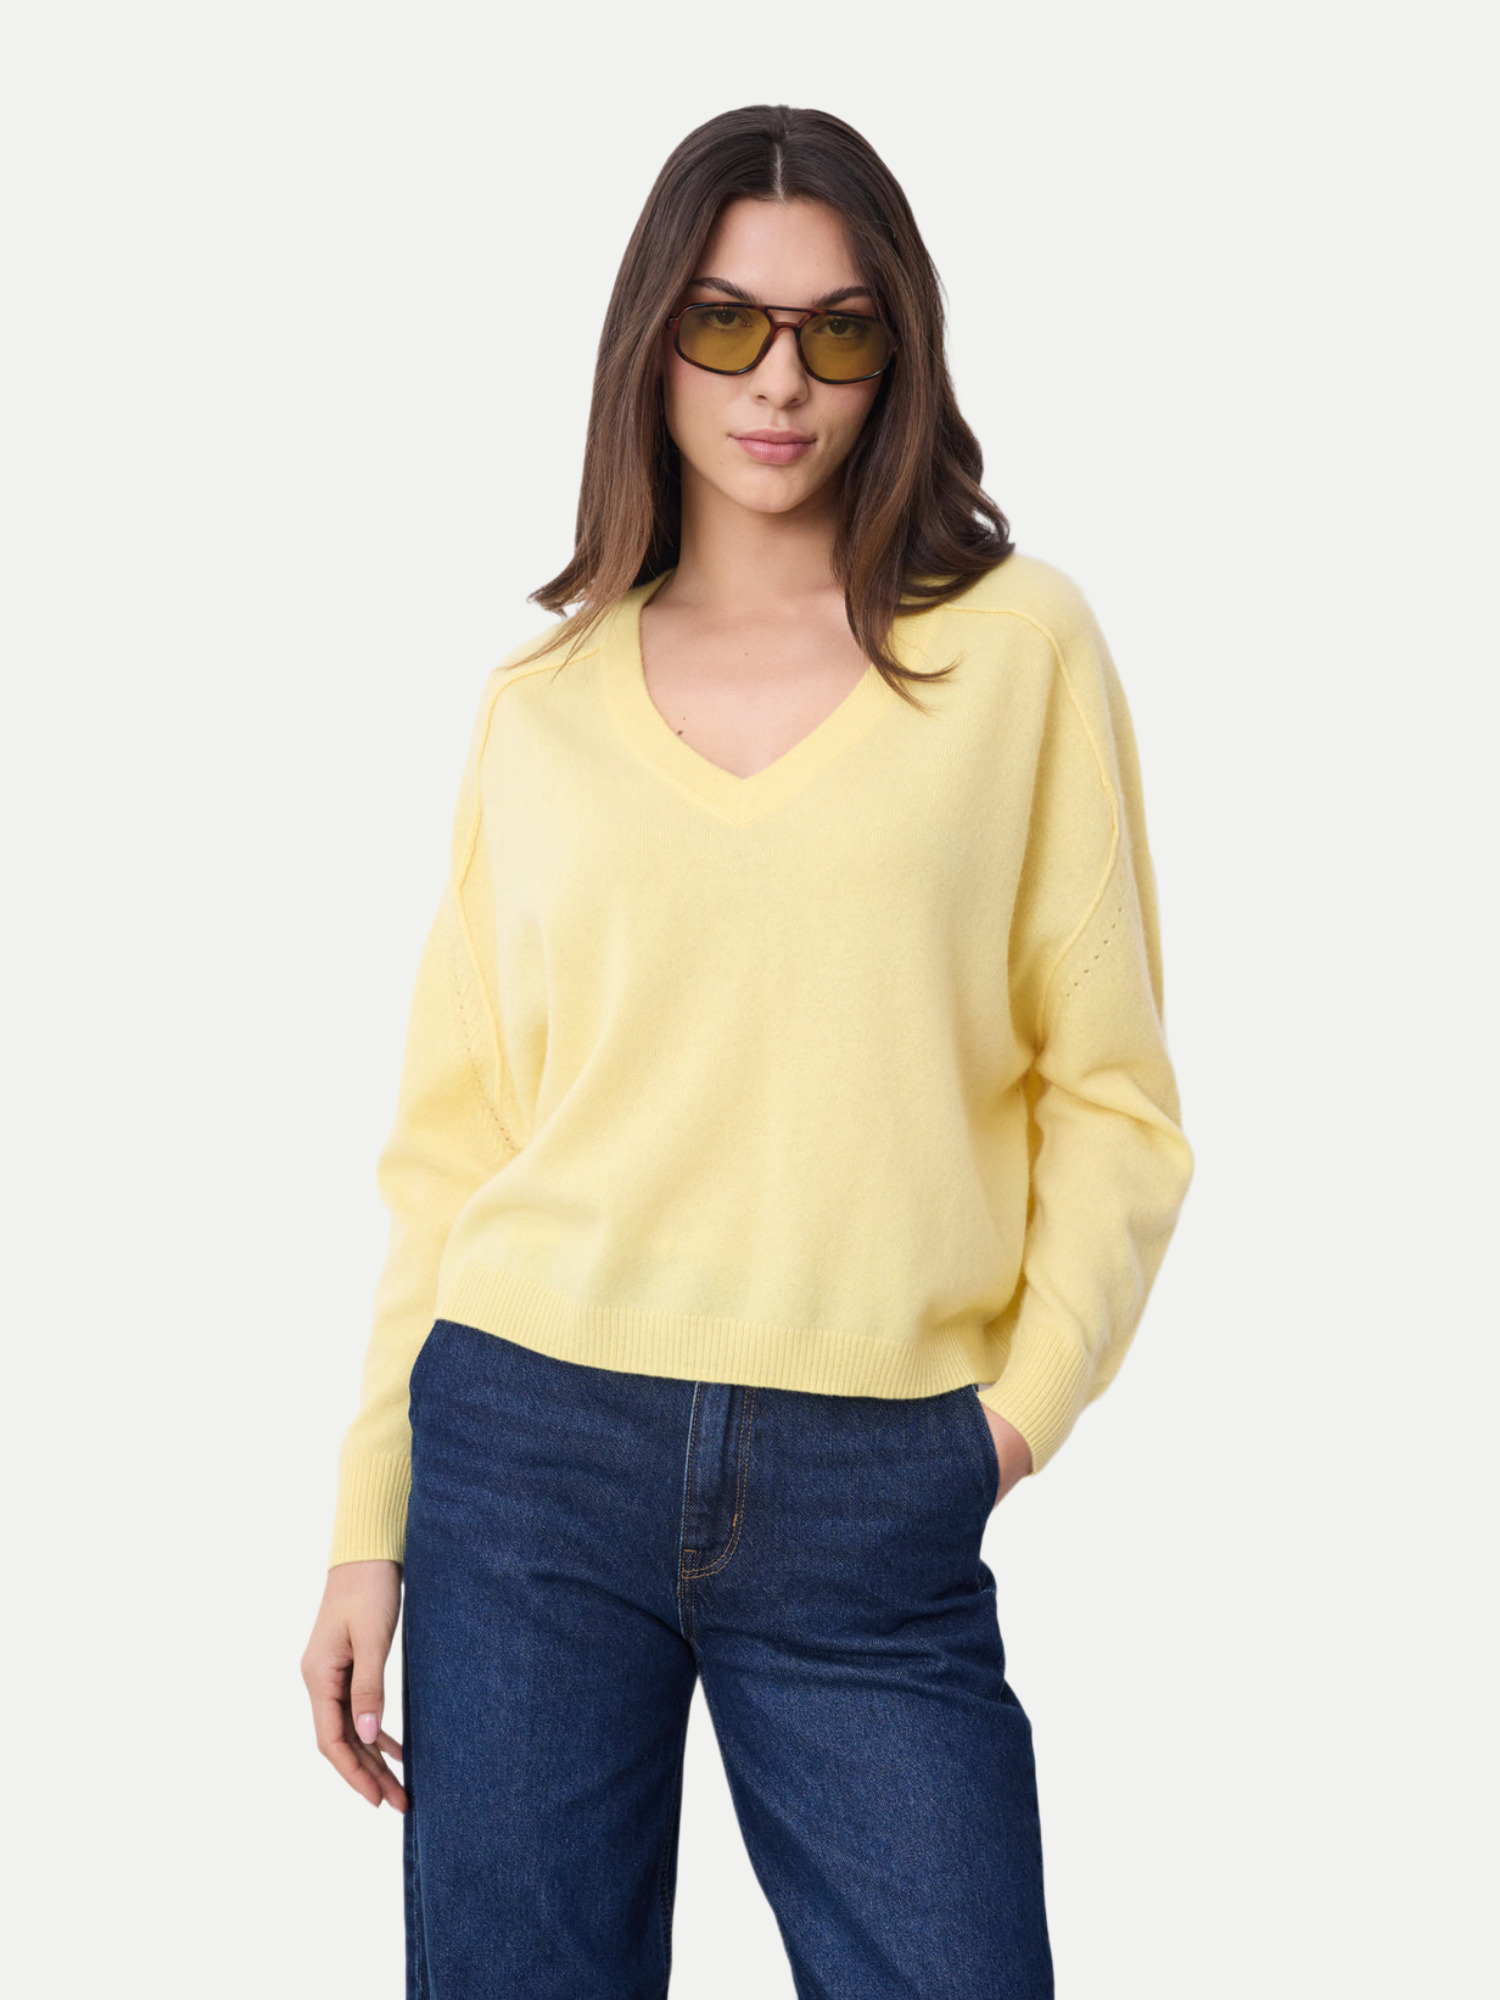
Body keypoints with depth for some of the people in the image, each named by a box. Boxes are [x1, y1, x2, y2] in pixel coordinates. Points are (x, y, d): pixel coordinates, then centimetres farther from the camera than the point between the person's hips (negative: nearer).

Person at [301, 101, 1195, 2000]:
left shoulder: (1022, 645, 4)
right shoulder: (540, 702, 9)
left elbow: (1108, 1090, 4)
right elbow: (454, 1140, 9)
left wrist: (1028, 1398, -8)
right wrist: (368, 1526, 7)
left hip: (876, 1503, -1)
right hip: (532, 1446, 2)